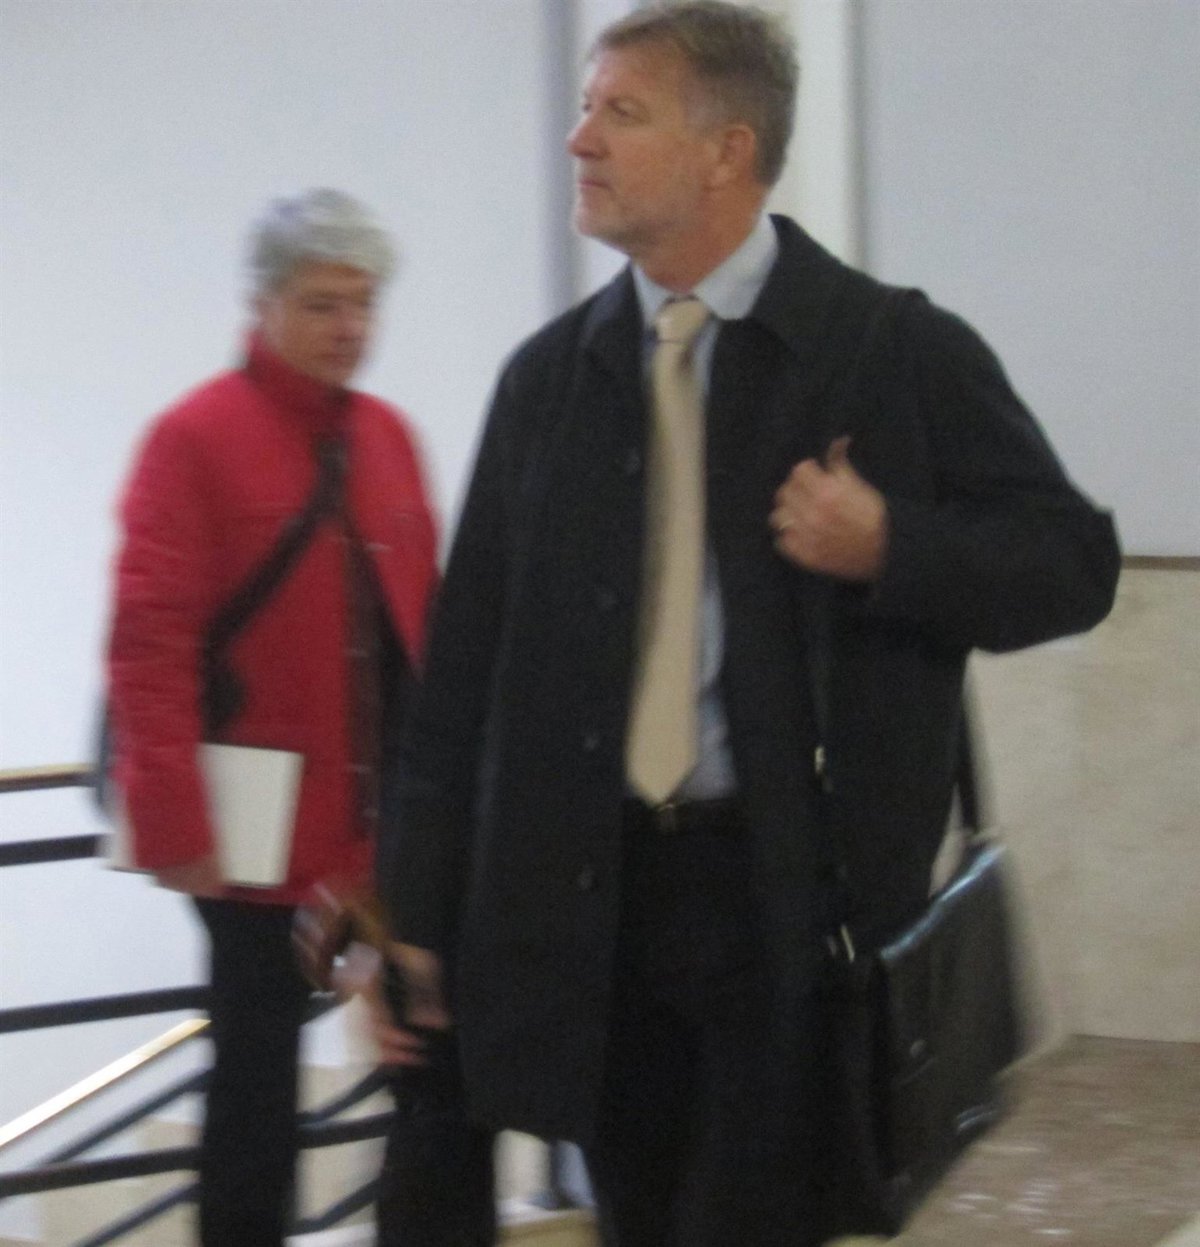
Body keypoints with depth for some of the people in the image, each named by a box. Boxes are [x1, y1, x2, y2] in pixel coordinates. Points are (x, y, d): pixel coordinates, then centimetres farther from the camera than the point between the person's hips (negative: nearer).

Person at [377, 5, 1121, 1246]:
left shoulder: (897, 352, -2)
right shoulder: (548, 377, 9)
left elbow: (1072, 561, 1)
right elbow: (469, 655, 10)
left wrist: (892, 546, -17)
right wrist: (428, 907, 7)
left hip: (798, 896, -4)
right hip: (591, 898, 4)